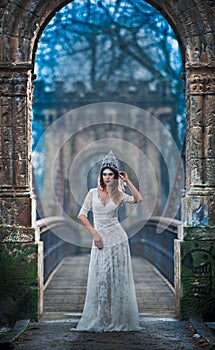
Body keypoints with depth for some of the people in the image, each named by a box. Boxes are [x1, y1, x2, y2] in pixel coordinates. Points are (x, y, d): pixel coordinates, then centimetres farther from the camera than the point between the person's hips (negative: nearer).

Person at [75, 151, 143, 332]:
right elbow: (82, 215, 3)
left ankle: (117, 320, 6)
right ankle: (99, 320, 4)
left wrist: (127, 181, -8)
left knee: (117, 278, 1)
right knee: (100, 278, -1)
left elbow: (138, 199, -13)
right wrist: (94, 233, -6)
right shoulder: (93, 193, 4)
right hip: (100, 239, 0)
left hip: (117, 238, 0)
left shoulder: (119, 195, 4)